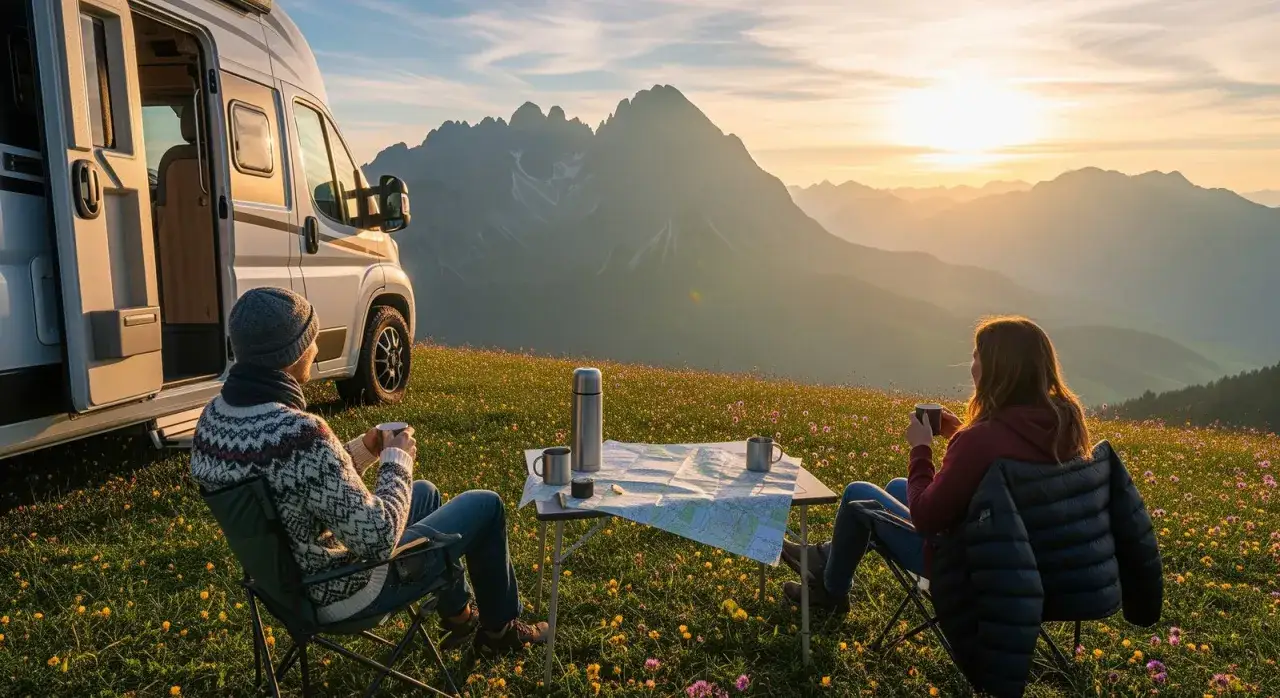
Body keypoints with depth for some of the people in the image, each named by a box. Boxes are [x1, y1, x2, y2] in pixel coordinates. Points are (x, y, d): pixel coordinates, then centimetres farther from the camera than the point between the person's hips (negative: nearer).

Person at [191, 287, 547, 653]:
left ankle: (458, 613, 44)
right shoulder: (299, 434, -36)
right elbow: (377, 537, -31)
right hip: (341, 592, -8)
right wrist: (398, 460, -16)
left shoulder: (212, 417, -6)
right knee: (485, 506, 7)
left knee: (425, 493, 28)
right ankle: (500, 627, 30)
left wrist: (363, 451, 2)